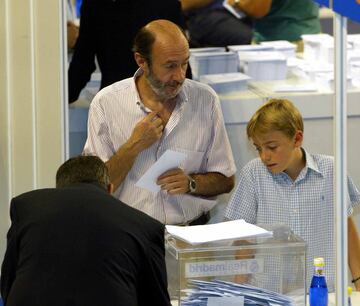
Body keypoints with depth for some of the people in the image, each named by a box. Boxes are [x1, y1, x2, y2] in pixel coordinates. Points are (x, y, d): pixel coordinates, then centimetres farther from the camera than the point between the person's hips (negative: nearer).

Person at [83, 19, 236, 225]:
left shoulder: (205, 99, 5)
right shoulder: (106, 103, -1)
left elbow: (225, 181, 11)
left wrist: (191, 183, -7)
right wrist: (134, 146, -12)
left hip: (190, 229, 2)